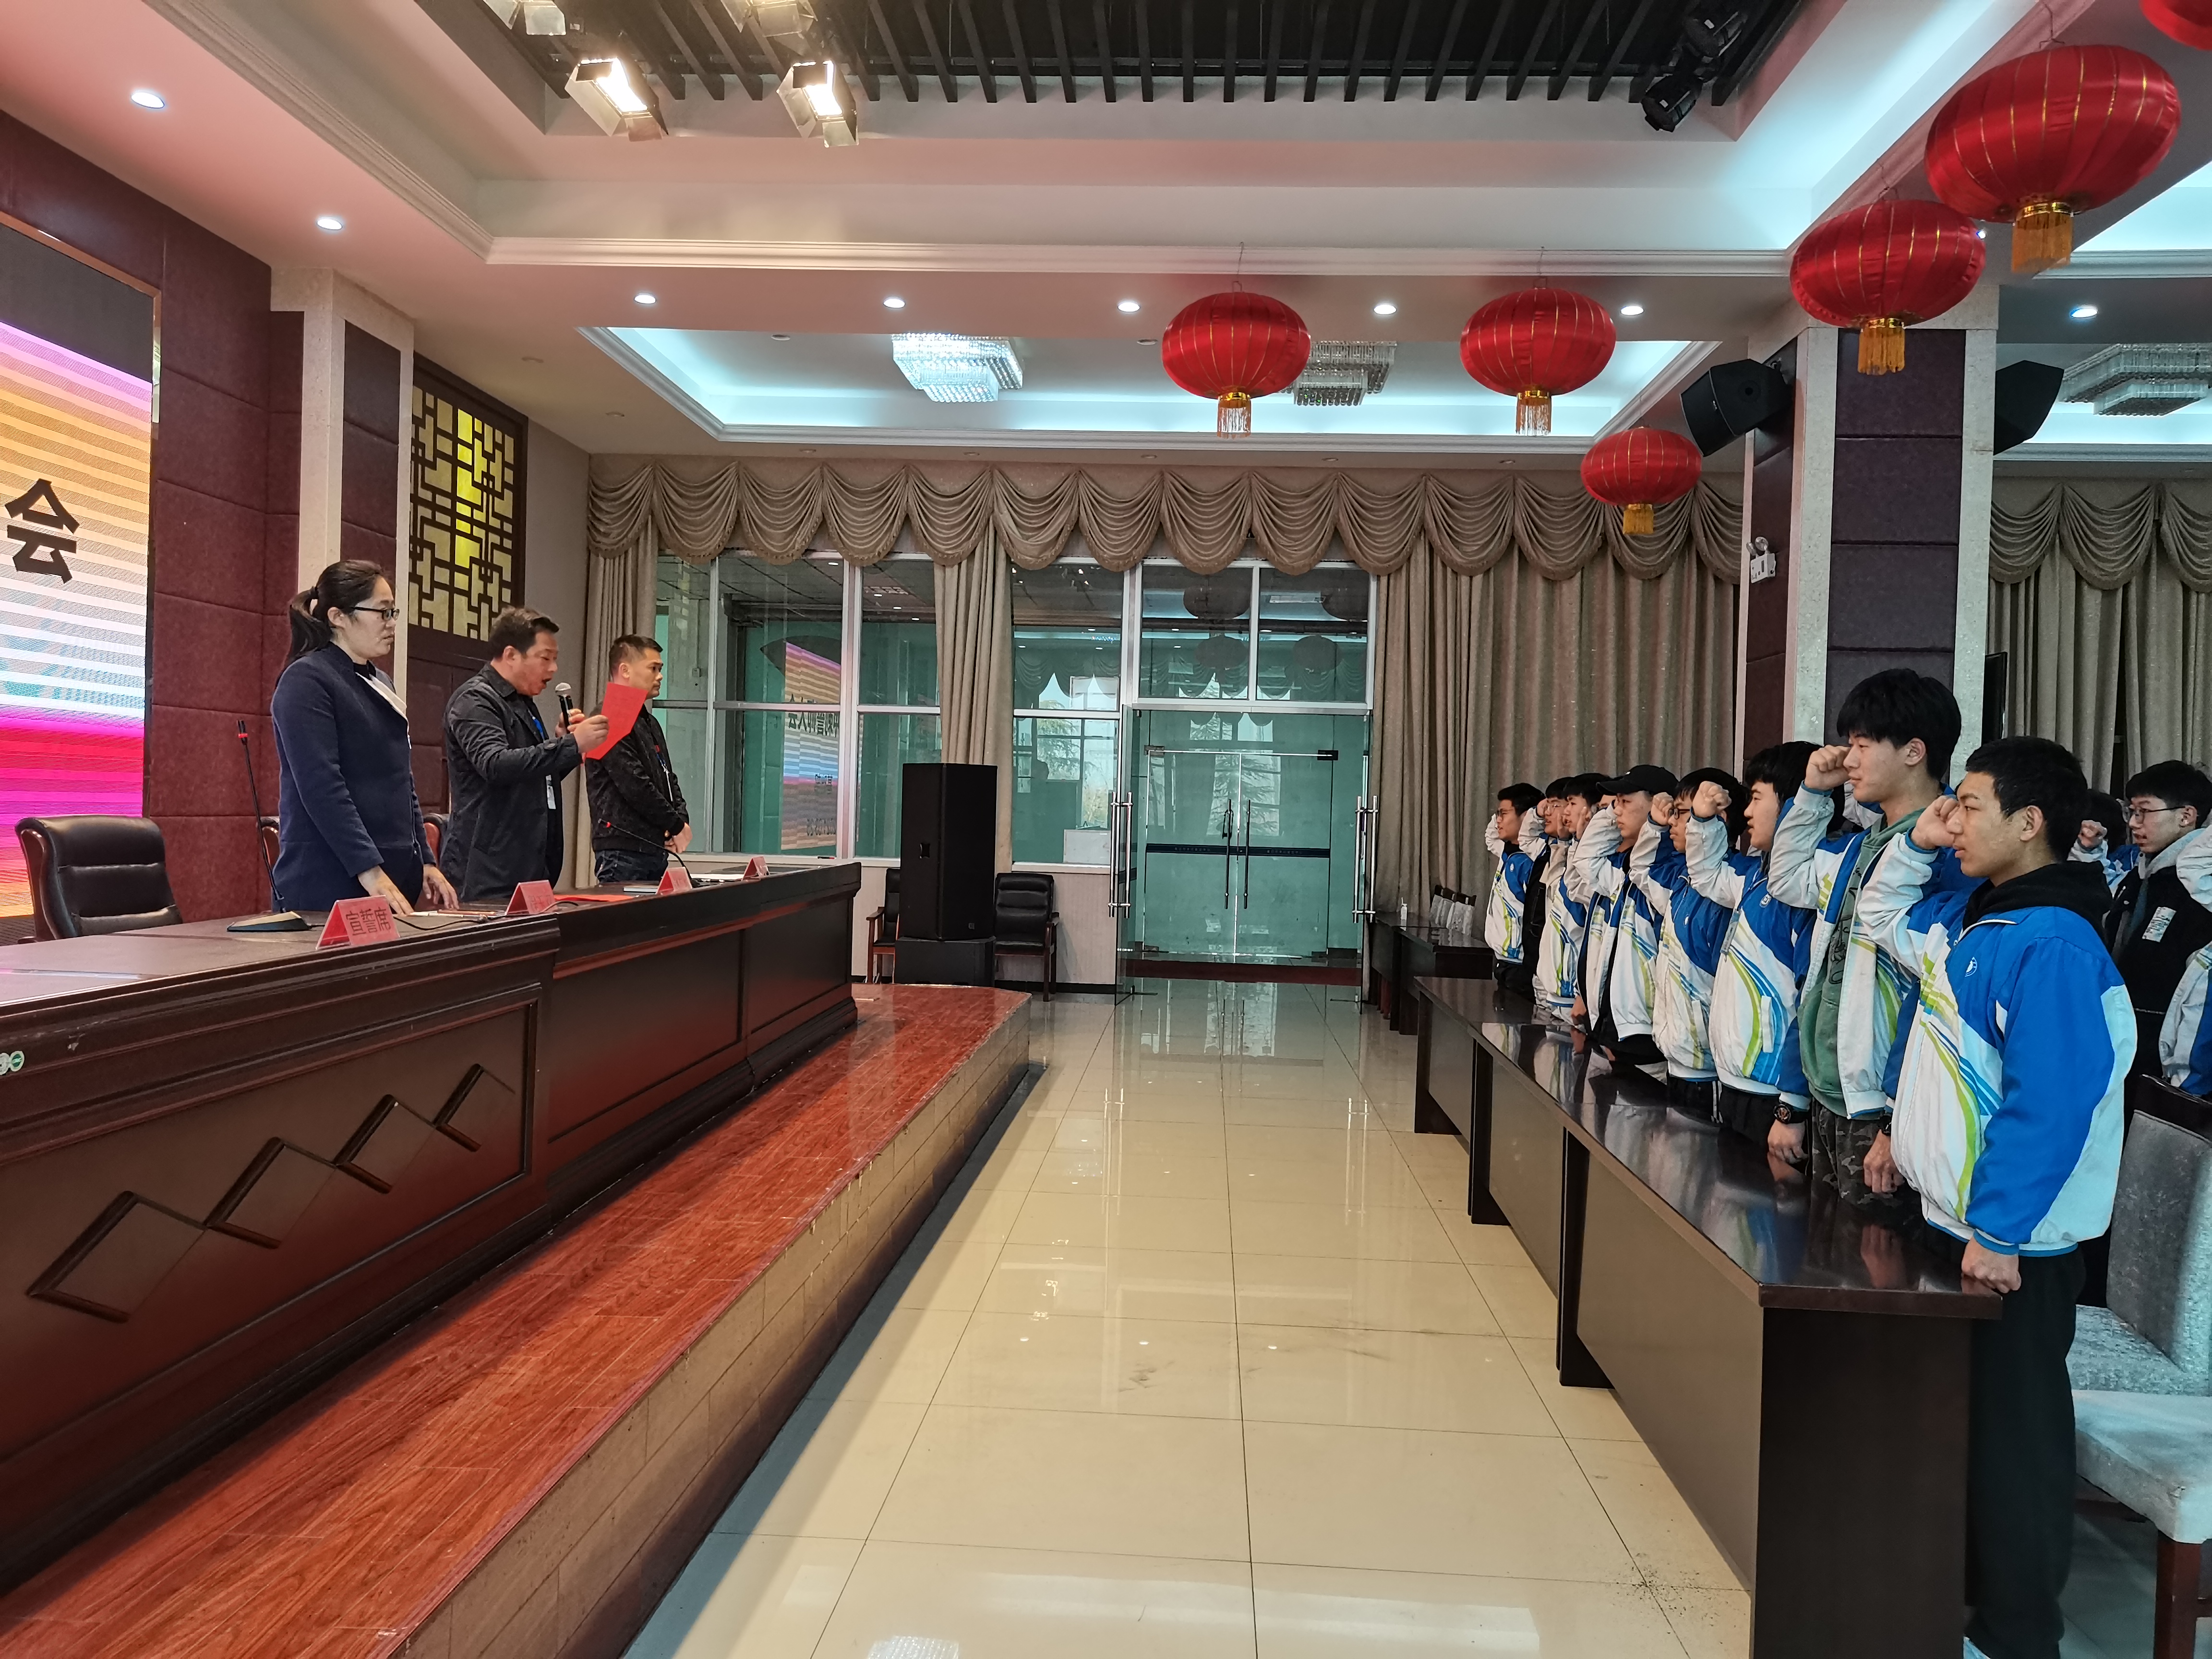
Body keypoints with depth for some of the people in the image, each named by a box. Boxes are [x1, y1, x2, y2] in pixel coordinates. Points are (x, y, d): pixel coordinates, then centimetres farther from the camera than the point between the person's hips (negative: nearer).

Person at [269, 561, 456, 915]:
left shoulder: (380, 683, 16)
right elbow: (322, 787, -19)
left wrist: (425, 861, 13)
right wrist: (370, 871, -24)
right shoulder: (306, 681, -9)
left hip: (394, 877, 8)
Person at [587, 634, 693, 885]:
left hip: (656, 848, 9)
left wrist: (682, 818, 3)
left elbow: (668, 778, 22)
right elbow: (634, 784, -18)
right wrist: (676, 825, -9)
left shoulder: (650, 723, 22)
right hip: (623, 850, -9)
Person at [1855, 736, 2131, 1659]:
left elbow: (2049, 1105, -25)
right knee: (1954, 1417, 20)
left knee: (2011, 1432, 5)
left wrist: (1996, 1232, -23)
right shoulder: (1969, 917, 6)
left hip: (2008, 1243, -9)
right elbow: (1882, 918, 25)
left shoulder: (2051, 944, -21)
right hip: (1951, 1216, 9)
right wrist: (1916, 844, 9)